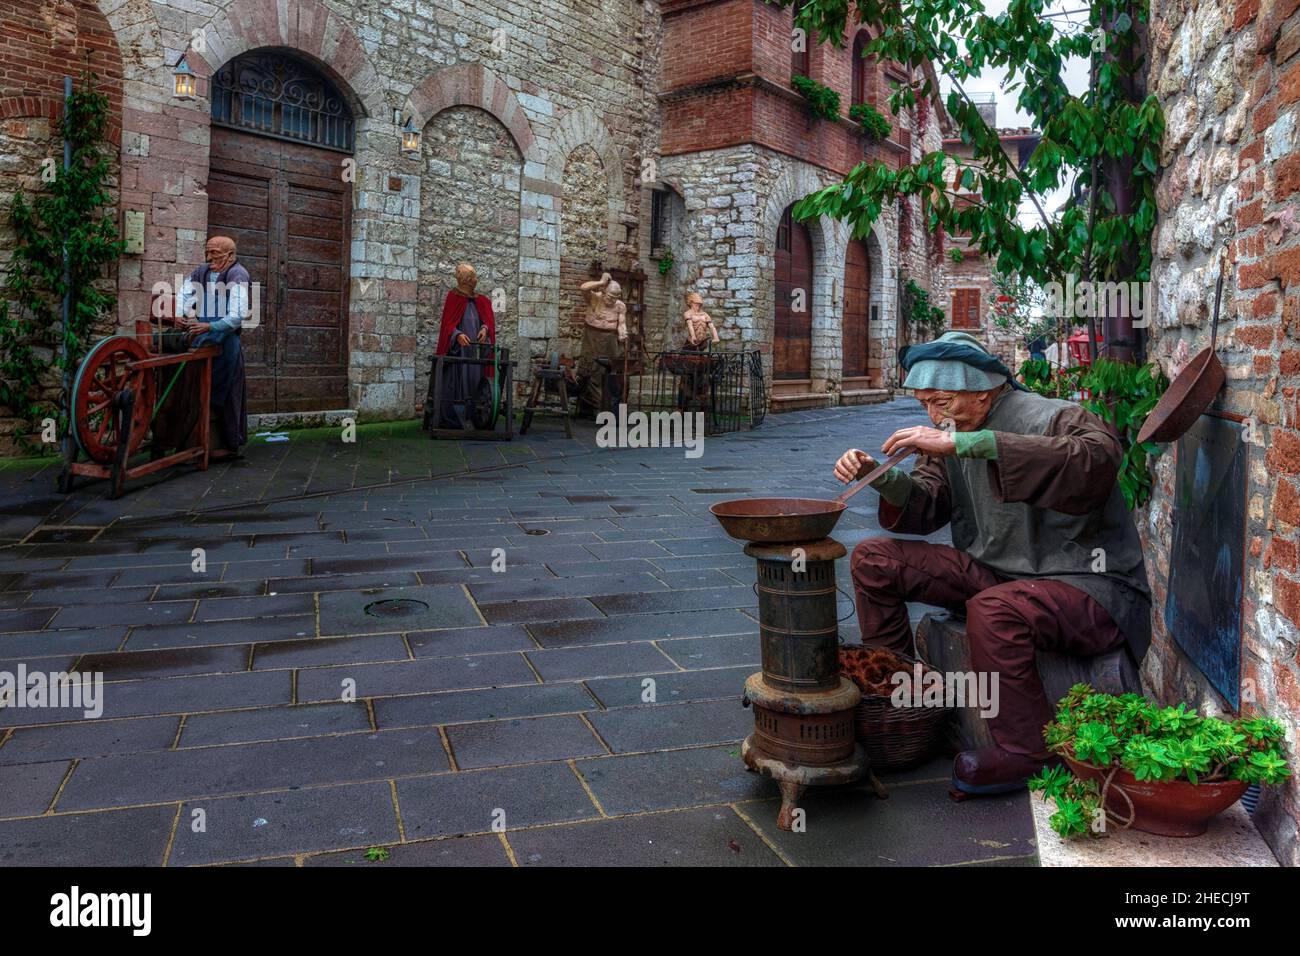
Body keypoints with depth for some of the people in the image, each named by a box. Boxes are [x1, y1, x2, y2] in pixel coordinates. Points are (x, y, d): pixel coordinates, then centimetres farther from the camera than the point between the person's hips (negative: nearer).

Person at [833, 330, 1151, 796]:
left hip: (1090, 589, -7)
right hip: (995, 572, 8)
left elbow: (1098, 458, -41)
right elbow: (929, 507, 8)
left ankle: (1026, 754, -18)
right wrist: (880, 476, -15)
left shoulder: (1055, 419, -18)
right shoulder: (955, 429, 5)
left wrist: (965, 443, -45)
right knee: (874, 559, -2)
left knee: (993, 610, -39)